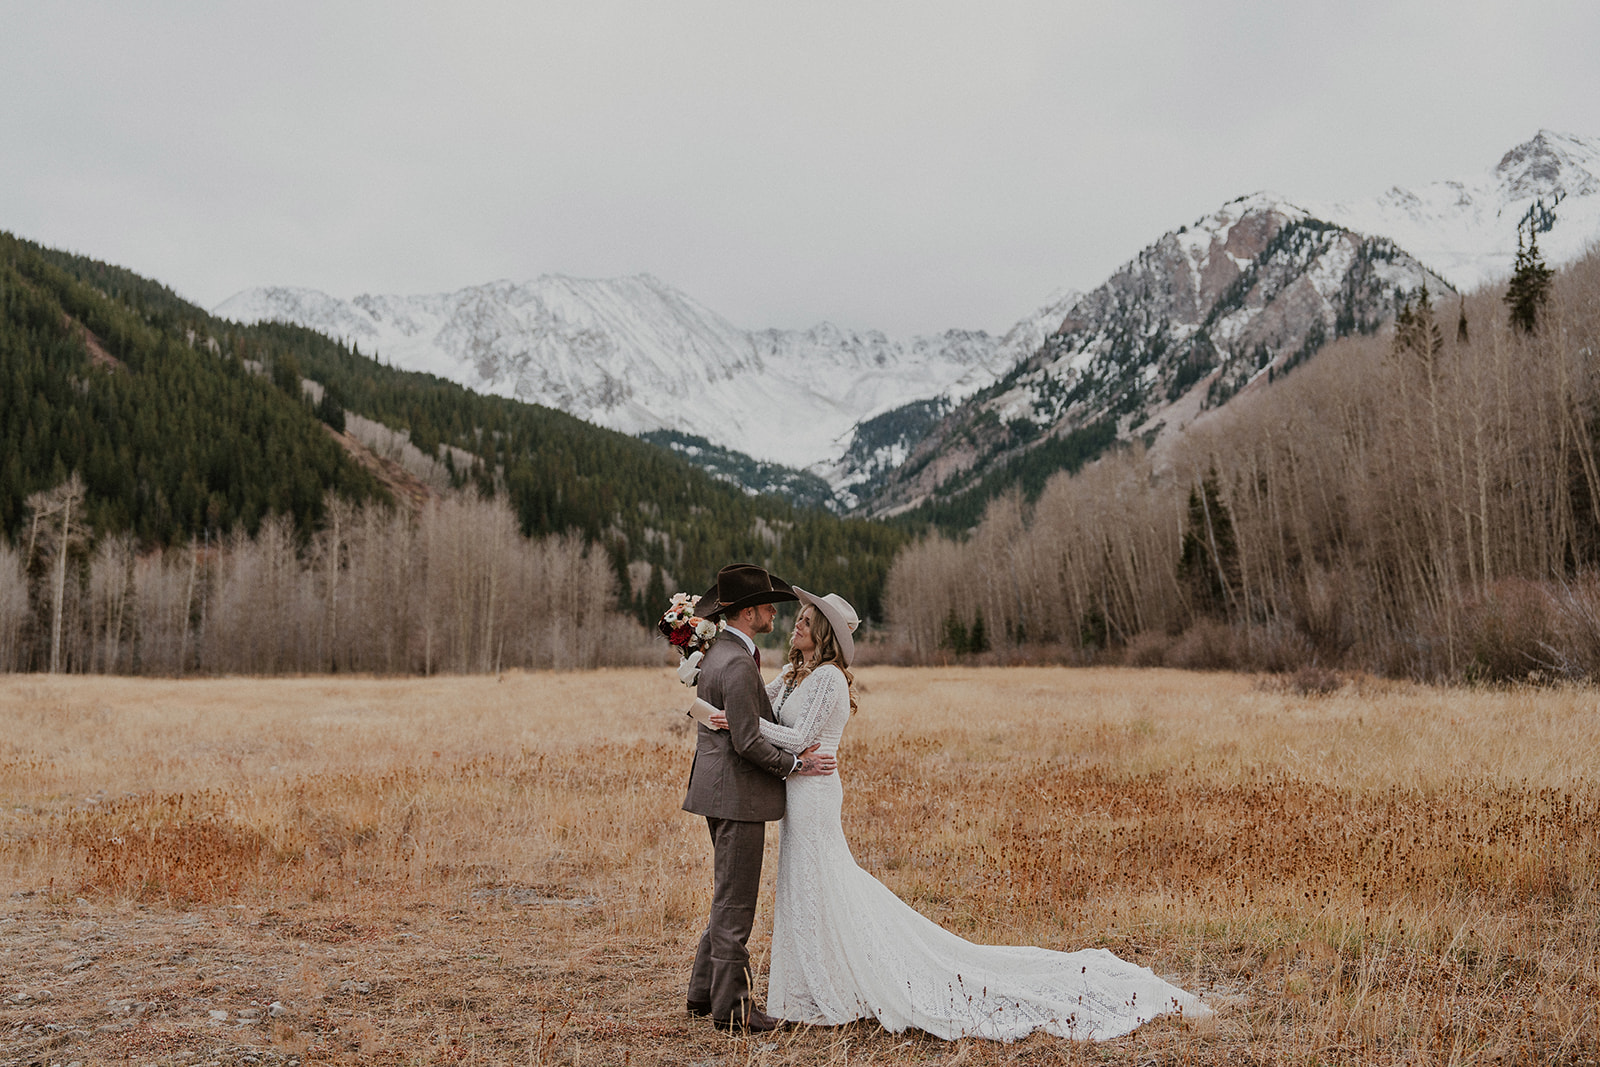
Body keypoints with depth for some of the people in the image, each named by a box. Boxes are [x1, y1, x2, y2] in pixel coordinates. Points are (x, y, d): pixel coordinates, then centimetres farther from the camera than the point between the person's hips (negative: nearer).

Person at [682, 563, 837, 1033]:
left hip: (720, 791, 11)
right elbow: (747, 742, -22)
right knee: (735, 904, -2)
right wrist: (796, 764, -11)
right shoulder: (737, 664, -20)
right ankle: (730, 1007, 6)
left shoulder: (718, 652, 12)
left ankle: (704, 991, 26)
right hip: (738, 796, -11)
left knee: (729, 897, 19)